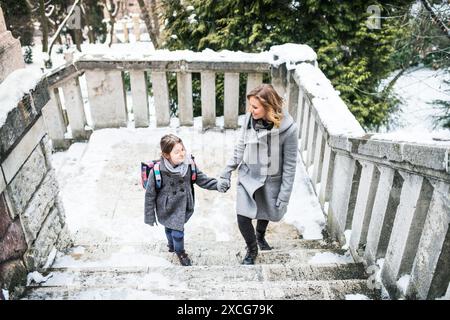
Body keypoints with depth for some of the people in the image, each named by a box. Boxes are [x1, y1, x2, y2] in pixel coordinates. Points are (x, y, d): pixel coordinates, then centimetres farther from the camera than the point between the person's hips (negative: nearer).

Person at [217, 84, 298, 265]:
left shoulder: (288, 128, -24)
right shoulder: (249, 119, -14)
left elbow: (289, 165, -15)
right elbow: (240, 149, -1)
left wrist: (284, 195, -12)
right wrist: (226, 174, 0)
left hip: (272, 180, -1)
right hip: (248, 176, 1)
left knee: (267, 212, 20)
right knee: (243, 217, -6)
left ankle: (260, 235, 56)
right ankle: (252, 249, 25)